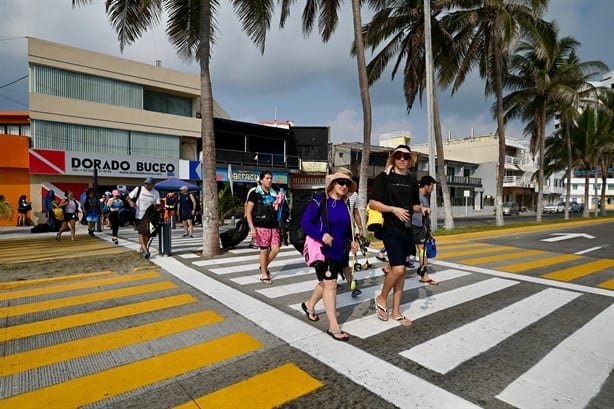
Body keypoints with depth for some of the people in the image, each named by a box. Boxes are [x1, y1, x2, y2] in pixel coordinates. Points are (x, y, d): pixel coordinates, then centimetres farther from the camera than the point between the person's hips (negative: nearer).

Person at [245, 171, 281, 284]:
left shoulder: (273, 194, 13)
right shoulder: (255, 193, -4)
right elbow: (248, 212, -7)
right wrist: (252, 227, -13)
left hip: (273, 226, 6)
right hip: (261, 227, -5)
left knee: (275, 249, 1)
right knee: (264, 250, 0)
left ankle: (264, 266, 28)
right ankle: (264, 274, 18)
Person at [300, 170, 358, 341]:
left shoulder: (345, 205, 8)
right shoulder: (319, 202, -11)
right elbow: (306, 222, -13)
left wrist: (351, 242, 0)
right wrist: (321, 235, -26)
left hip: (339, 252, 7)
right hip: (322, 250, -7)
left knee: (326, 283, 18)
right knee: (330, 284, -6)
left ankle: (309, 305, 45)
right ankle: (333, 327, 3)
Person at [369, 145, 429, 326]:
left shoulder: (412, 180, 11)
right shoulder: (384, 177, -5)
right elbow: (373, 203, -10)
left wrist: (421, 209, -1)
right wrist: (394, 209, -20)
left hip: (406, 230, 6)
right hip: (390, 229, -6)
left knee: (401, 270, 11)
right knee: (398, 268, -16)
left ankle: (396, 311, 23)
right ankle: (382, 298, 12)